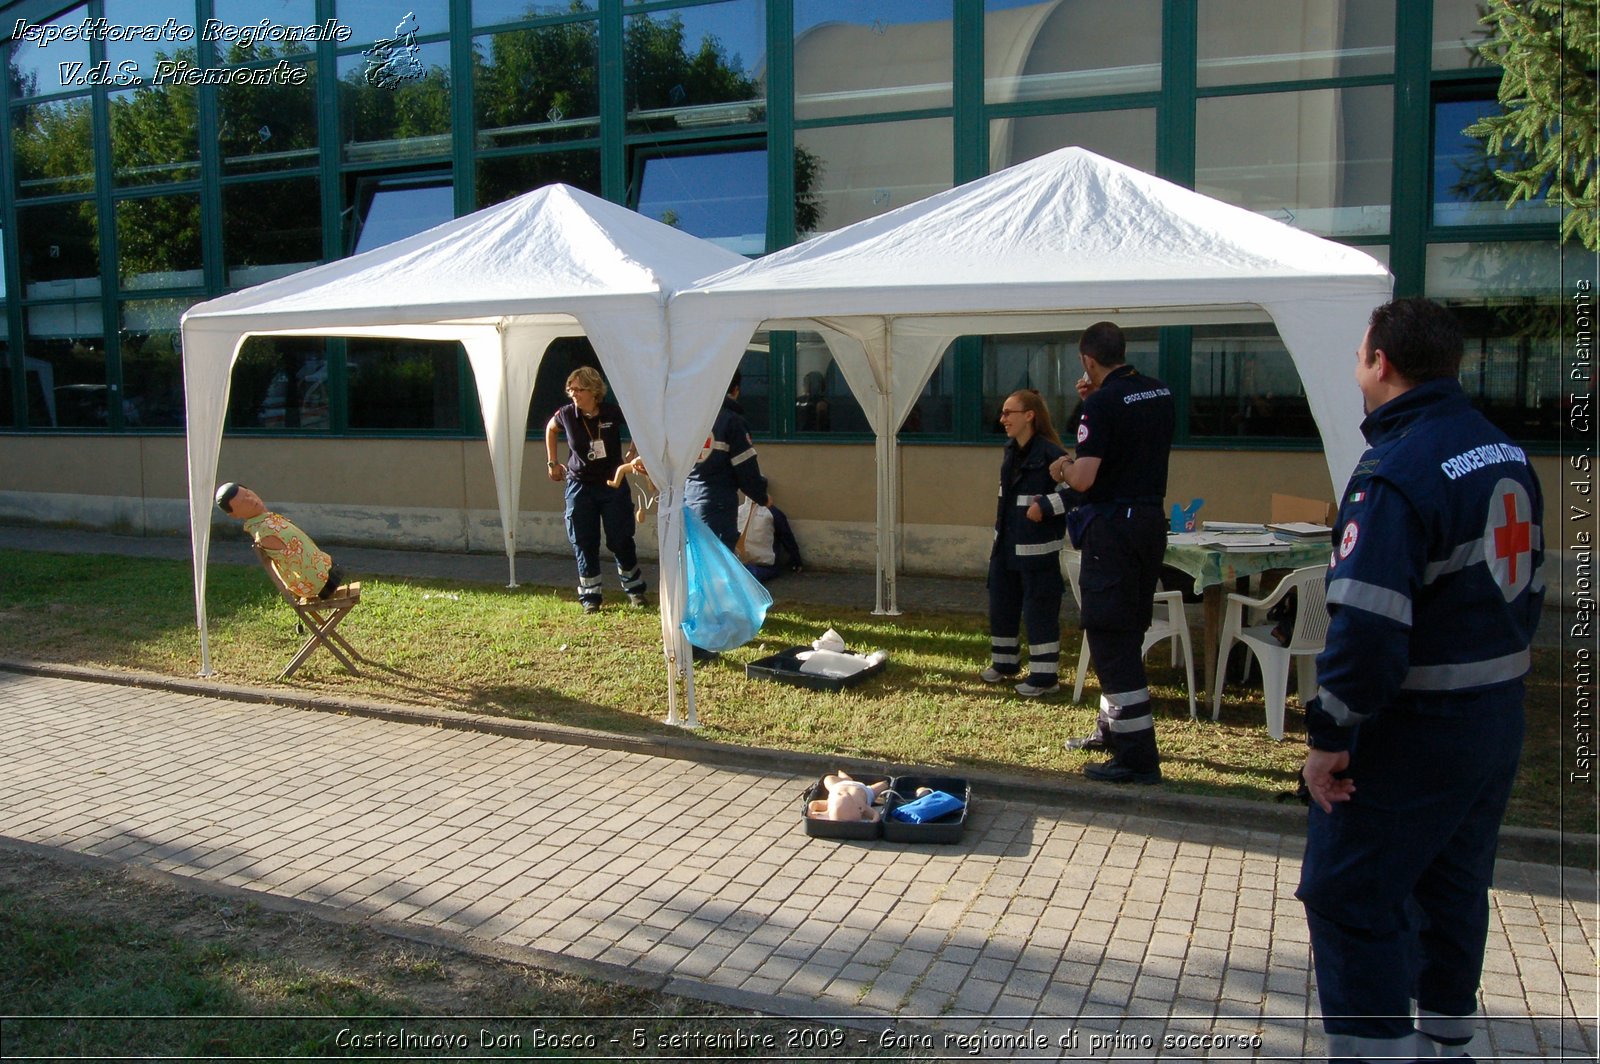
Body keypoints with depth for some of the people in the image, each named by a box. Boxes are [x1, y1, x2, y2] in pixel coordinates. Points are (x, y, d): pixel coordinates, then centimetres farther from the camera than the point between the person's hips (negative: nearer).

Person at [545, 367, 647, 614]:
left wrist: (631, 453, 1)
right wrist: (552, 462, 12)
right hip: (580, 487, 1)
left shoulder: (613, 413, -13)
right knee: (584, 544, 3)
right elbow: (550, 429, 15)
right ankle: (589, 596, 14)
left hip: (613, 484, -1)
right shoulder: (566, 415, -8)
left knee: (620, 541, 2)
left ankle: (634, 588, 21)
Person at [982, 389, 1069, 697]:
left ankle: (1045, 677, 9)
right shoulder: (1010, 450, 8)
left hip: (1037, 548, -9)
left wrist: (1045, 506, -25)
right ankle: (1005, 663, 33)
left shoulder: (1049, 452, -18)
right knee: (1001, 604, 17)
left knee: (1039, 610, 0)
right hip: (1007, 546, 9)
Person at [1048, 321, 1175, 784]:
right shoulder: (1162, 394, 8)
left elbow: (1083, 479, -22)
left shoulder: (1102, 404, -17)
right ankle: (1113, 728, 34)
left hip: (1112, 525, -9)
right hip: (1151, 518, 9)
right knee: (1128, 632, 19)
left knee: (1110, 638, -4)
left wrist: (1063, 468, 1)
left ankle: (1138, 756, -4)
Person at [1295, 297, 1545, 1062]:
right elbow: (1528, 589, 16)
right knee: (1453, 890, 22)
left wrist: (1328, 734, -21)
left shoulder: (1395, 471, -23)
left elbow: (1367, 626, -29)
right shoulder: (1508, 457, 7)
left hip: (1413, 733, -9)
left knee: (1348, 899, 0)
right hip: (1498, 720, 9)